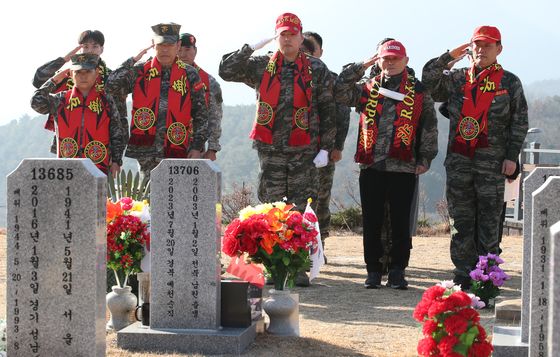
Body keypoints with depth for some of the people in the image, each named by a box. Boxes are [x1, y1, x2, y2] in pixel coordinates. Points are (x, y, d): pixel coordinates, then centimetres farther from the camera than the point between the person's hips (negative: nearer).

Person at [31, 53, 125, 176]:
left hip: (99, 168, -1)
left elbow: (117, 135, 9)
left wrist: (116, 162, 1)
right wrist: (54, 81, 2)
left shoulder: (106, 102, 7)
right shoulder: (60, 100, 9)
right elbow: (37, 103, -7)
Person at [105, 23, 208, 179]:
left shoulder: (189, 75, 6)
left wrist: (197, 147, -1)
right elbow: (111, 86, -9)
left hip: (176, 150, 0)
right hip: (146, 150, 0)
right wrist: (133, 60, -5)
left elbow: (201, 115, 7)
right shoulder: (140, 71, 7)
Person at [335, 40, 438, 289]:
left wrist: (425, 158, 1)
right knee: (371, 222, 4)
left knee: (400, 222, 2)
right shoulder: (366, 89, 13)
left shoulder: (418, 91, 8)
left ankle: (397, 271, 11)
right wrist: (360, 67, -2)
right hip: (371, 166, 2)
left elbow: (429, 127, 7)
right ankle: (373, 270, 14)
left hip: (403, 167, -2)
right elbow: (339, 93, -1)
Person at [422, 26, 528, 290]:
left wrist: (512, 156, -4)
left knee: (489, 220, -1)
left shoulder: (509, 82, 6)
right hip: (458, 159, 3)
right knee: (460, 218, 5)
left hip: (492, 162, -2)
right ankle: (463, 274, 12)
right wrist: (449, 56, -1)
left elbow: (520, 122, 4)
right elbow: (427, 80, 1)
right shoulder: (456, 78, 12)